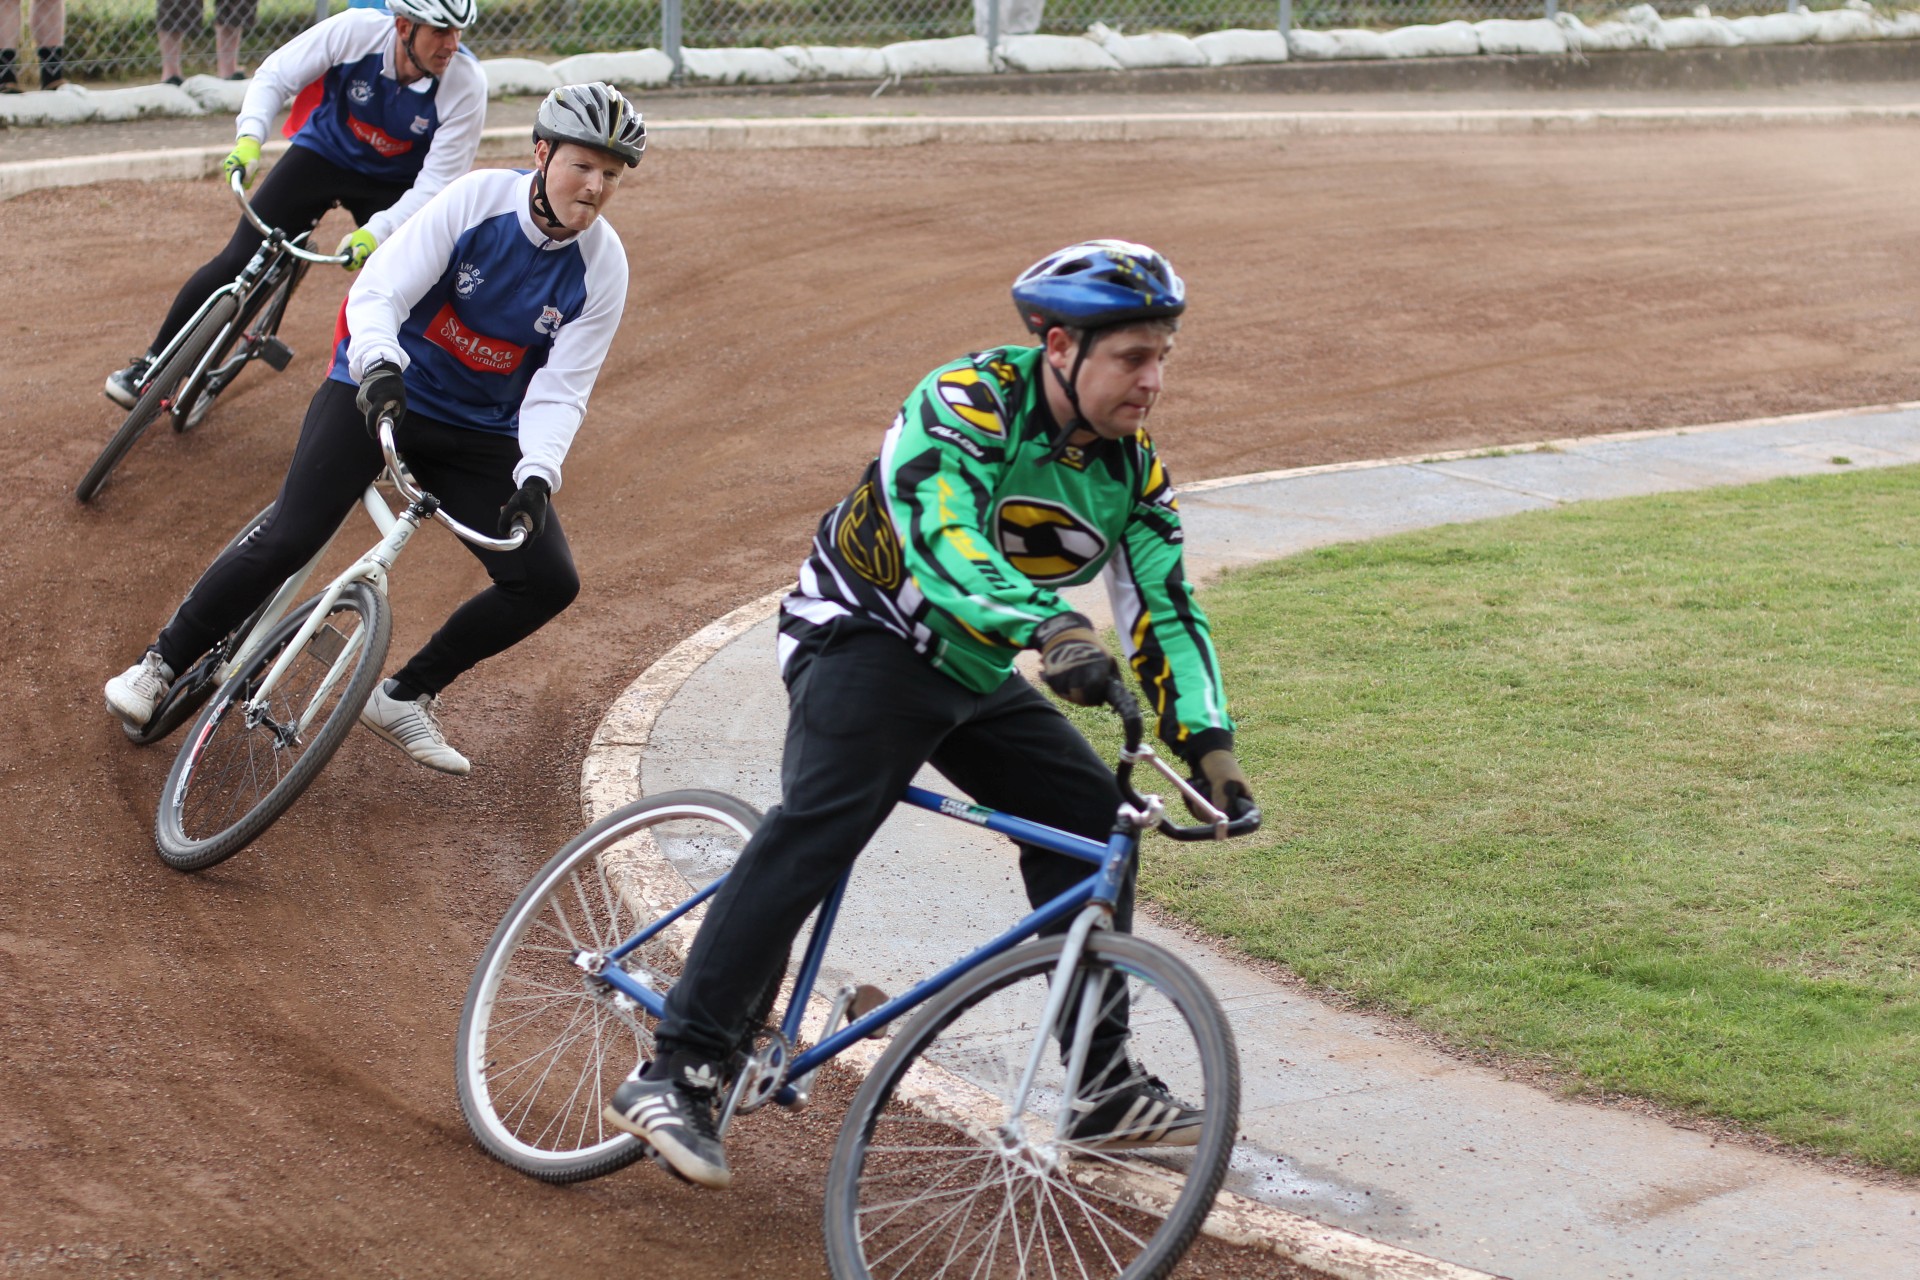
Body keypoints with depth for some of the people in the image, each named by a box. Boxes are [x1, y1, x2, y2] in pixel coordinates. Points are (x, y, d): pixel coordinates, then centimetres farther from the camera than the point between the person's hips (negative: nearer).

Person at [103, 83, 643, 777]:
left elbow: (560, 387, -12)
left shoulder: (603, 265, -10)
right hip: (379, 395, -4)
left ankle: (404, 698, 8)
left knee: (549, 582, -8)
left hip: (480, 434, 4)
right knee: (287, 540, -18)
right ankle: (162, 664, 3)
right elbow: (378, 291, -21)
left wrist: (537, 474, -29)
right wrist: (377, 364, -41)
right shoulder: (478, 198, -17)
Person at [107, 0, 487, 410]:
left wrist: (378, 231, -39)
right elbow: (275, 75, -16)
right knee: (240, 260, -8)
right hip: (322, 155, 0)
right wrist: (250, 137, -32)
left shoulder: (466, 84, -28)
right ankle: (152, 364, 4)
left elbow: (437, 181, -27)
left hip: (392, 187, 0)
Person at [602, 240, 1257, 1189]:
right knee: (821, 822, -28)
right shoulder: (965, 405, -23)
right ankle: (675, 1074, -30)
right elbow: (943, 547, -39)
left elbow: (1166, 609, 0)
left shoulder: (1130, 468, 0)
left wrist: (1208, 741, -15)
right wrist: (1051, 630, -54)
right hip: (864, 637, -8)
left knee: (1091, 817, -3)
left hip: (974, 677, 8)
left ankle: (1105, 1090, 6)